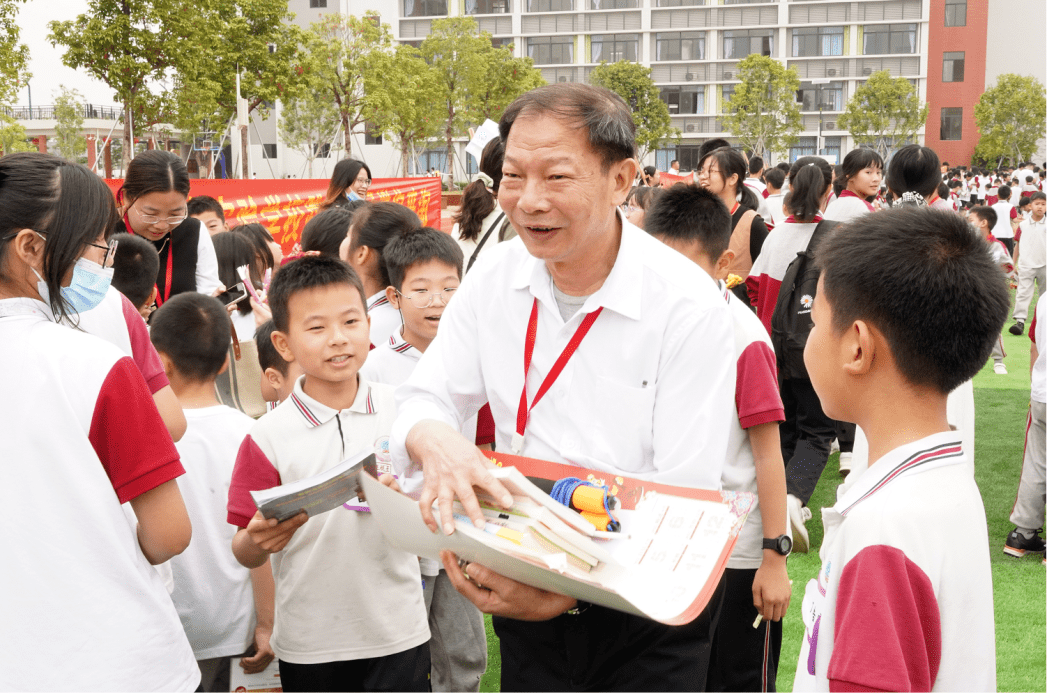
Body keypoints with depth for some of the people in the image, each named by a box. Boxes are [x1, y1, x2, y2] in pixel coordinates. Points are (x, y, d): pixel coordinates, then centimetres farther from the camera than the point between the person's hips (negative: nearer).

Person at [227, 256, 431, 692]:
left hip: (397, 634, 1)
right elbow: (245, 553, -4)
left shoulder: (400, 410, -2)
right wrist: (260, 541, -25)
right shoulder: (268, 437, -8)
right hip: (310, 647, -1)